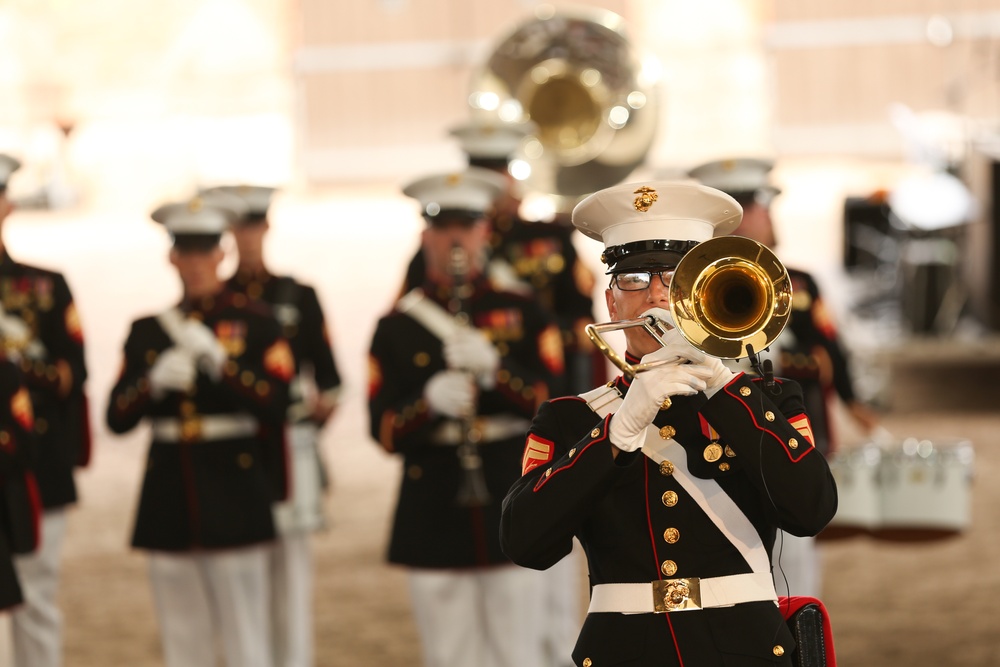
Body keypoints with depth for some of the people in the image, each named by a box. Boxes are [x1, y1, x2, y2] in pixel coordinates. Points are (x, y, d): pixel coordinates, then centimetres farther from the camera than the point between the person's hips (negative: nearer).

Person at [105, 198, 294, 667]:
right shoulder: (148, 331, 12)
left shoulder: (255, 323, 2)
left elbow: (277, 404, -10)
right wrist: (153, 382, -14)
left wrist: (219, 360, -20)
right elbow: (117, 418, 5)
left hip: (232, 496, -3)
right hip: (169, 501, 4)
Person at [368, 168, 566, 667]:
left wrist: (495, 371, -23)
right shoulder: (397, 327, 5)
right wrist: (430, 402, -23)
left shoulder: (522, 313, 6)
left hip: (509, 510, 0)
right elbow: (384, 432, -3)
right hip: (433, 519, 0)